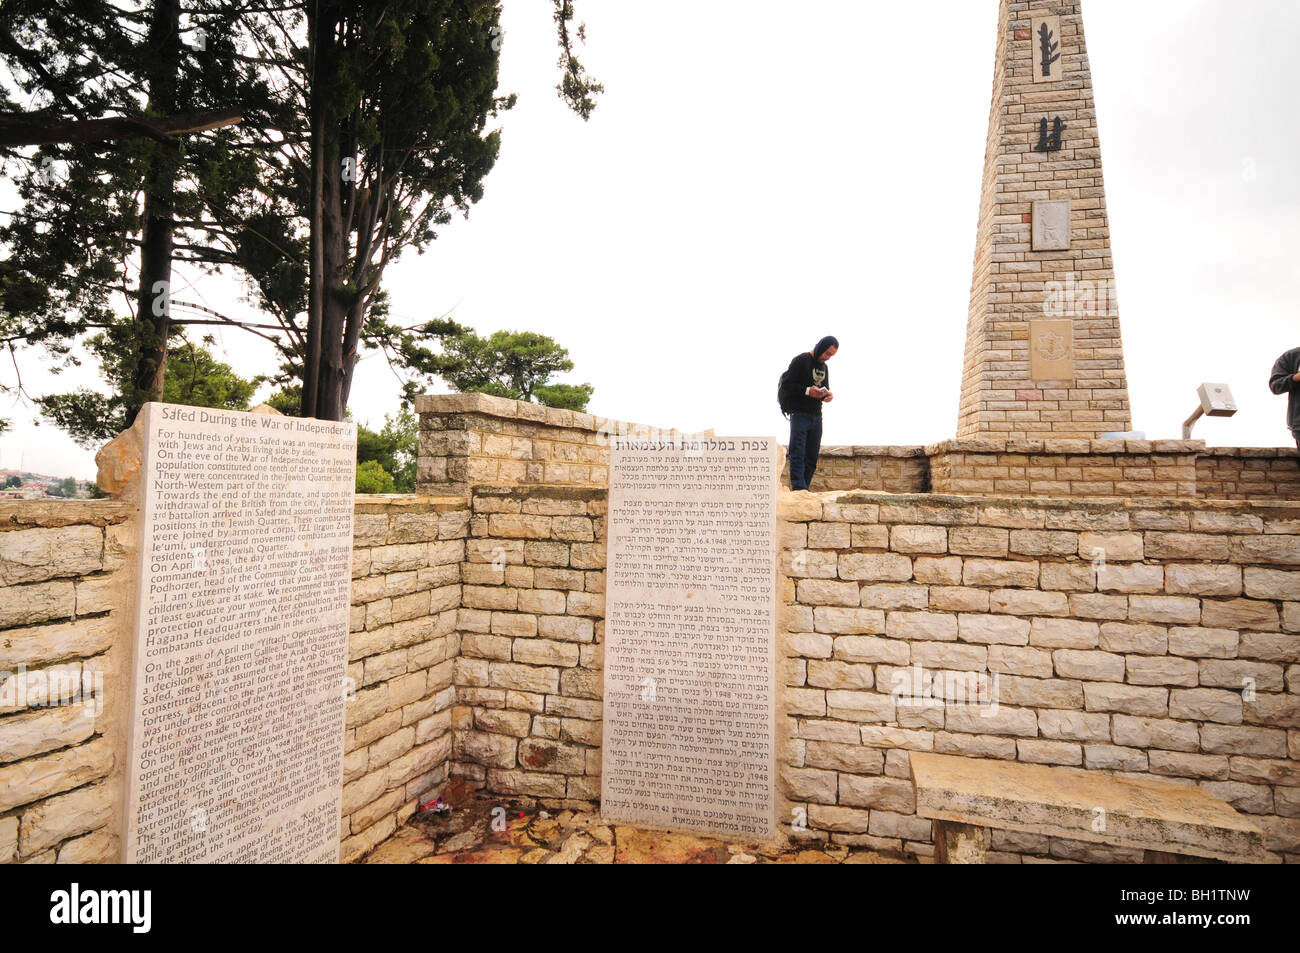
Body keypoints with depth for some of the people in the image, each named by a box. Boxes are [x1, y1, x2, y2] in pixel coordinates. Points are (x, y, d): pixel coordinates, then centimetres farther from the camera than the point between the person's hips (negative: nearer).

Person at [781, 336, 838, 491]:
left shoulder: (824, 367, 20)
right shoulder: (800, 361, -3)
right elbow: (787, 385, -9)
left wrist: (829, 395, 3)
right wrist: (807, 391, -20)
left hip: (816, 417, 7)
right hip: (800, 414, -7)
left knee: (812, 457, 4)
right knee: (797, 455, -12)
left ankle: (804, 490, 7)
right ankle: (799, 489, -18)